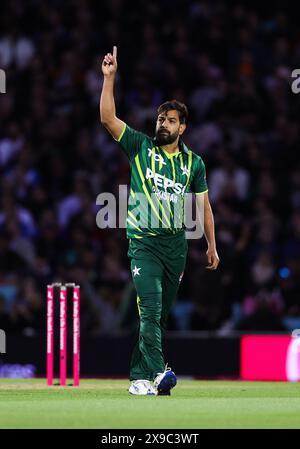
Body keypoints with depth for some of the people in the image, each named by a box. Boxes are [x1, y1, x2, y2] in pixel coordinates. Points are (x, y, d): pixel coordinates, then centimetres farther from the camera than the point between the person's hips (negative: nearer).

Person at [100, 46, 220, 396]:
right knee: (150, 308, -18)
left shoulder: (193, 162, 9)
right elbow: (108, 118, -7)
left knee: (161, 313, 6)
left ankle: (139, 377, 14)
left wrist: (212, 246, 12)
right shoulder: (140, 147, 2)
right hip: (144, 241, -3)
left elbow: (203, 205, 14)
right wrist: (110, 77, -13)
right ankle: (157, 373, -27)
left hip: (176, 244, 4)